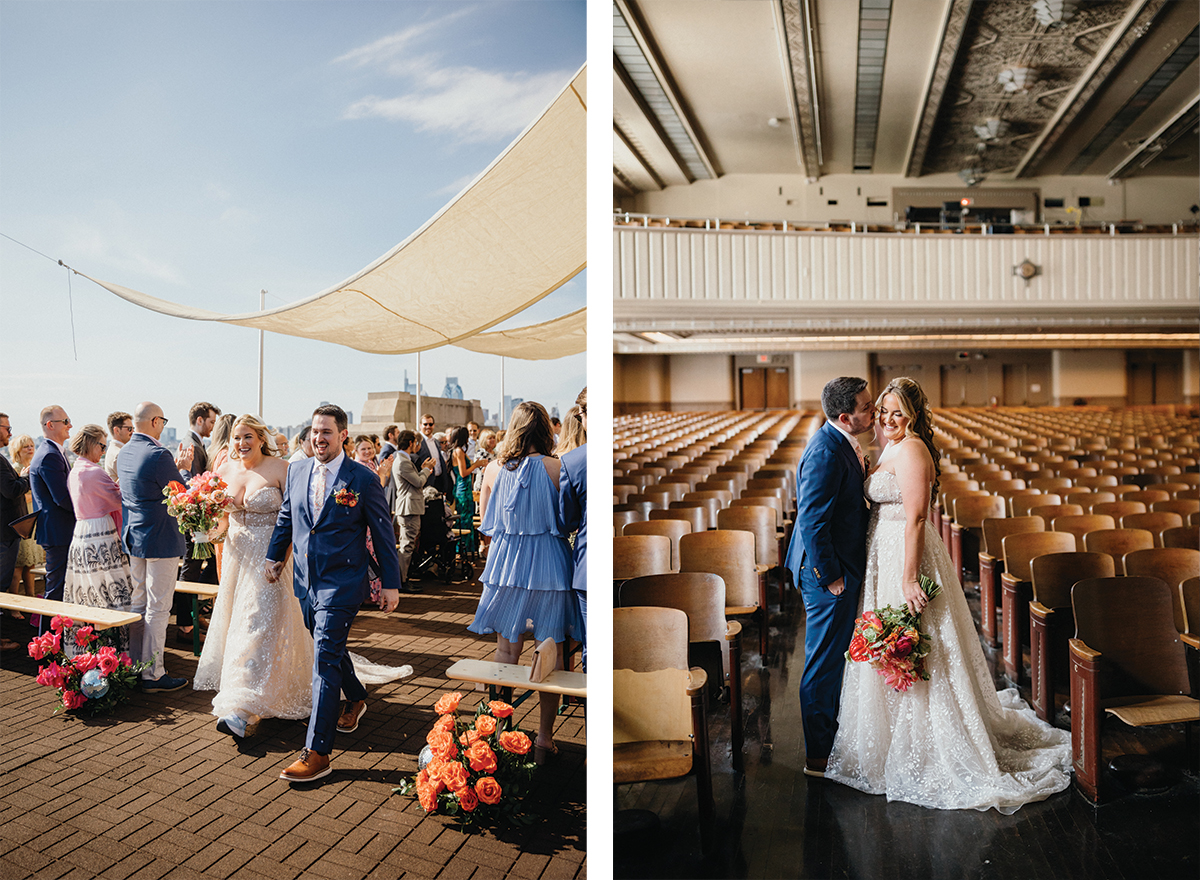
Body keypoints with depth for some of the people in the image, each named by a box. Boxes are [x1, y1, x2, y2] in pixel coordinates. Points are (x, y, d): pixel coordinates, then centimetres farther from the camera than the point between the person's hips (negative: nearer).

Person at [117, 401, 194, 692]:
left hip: (133, 537, 9)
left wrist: (176, 466, 14)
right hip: (159, 539, -9)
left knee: (137, 603, 17)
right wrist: (184, 469, 2)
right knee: (157, 608, -2)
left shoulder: (124, 453, 8)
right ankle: (153, 674, 4)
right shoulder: (157, 454, -20)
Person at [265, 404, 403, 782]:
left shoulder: (363, 478, -11)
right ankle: (356, 698, 49)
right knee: (330, 649, 21)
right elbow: (285, 518, 20)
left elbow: (383, 533, -6)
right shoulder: (296, 472, 4)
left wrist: (390, 583, -5)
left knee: (325, 660, -9)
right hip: (306, 581, 6)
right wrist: (274, 556, 14)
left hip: (341, 583, -6)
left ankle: (316, 753, -3)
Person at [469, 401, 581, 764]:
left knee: (507, 649, 14)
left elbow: (485, 519, 11)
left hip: (505, 562, 3)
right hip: (548, 563, -3)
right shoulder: (555, 468, -12)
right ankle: (544, 737, 15)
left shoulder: (493, 469, -2)